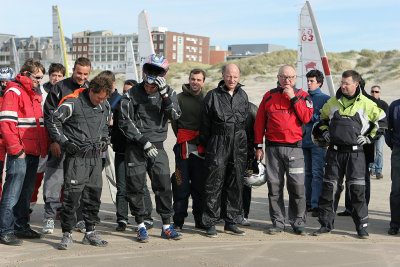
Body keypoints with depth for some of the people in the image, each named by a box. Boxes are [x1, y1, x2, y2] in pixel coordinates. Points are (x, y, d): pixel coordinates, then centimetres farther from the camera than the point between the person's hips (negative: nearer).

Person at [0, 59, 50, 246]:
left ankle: (21, 226, 23)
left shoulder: (35, 94, 20)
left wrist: (44, 147, 15)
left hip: (34, 153, 8)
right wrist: (16, 149, -17)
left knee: (26, 192, 14)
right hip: (19, 153, -8)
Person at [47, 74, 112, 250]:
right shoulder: (72, 103, -10)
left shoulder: (105, 106, 10)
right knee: (72, 194, -8)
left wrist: (104, 139, 12)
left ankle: (90, 232, 19)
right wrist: (65, 142, -10)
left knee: (94, 194, 8)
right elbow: (53, 122, -5)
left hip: (95, 156, 6)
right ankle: (67, 234, 3)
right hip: (76, 156, -6)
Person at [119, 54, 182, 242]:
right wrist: (144, 142, -14)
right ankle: (141, 226, 14)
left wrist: (165, 93, -23)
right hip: (135, 147, -2)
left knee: (163, 186, 3)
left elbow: (174, 115, -11)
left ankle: (166, 226, 14)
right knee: (136, 187, 1)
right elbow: (125, 122, -7)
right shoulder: (132, 94, -3)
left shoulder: (168, 93, 4)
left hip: (157, 147, 2)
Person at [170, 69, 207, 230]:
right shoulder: (180, 98, 3)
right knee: (181, 185, -2)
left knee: (200, 185, 5)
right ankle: (178, 220, 6)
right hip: (184, 147, -2)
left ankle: (200, 220, 13)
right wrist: (182, 138, -2)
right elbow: (174, 120, 3)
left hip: (201, 148, 2)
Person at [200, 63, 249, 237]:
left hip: (238, 147, 4)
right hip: (218, 146, -4)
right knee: (214, 184, -5)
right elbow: (205, 125, 2)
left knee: (235, 184, 8)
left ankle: (231, 223, 16)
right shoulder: (213, 96, -1)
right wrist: (206, 146, 3)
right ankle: (210, 224, 1)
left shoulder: (243, 96, 12)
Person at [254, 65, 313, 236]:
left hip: (294, 147, -2)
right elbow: (259, 122, 11)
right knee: (274, 186, 4)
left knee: (297, 186, -4)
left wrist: (293, 98, -11)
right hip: (272, 147, 2)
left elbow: (306, 118, -8)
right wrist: (258, 146, 6)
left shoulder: (302, 96, 7)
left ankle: (298, 222, 9)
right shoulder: (269, 96, 10)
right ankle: (277, 222, 14)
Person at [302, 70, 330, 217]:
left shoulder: (325, 99, 0)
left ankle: (316, 205, -10)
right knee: (308, 173, 12)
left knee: (317, 173, -9)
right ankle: (308, 202, 20)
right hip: (304, 140, 6)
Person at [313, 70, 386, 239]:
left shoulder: (366, 104, -1)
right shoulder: (333, 102, 8)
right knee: (329, 187, 4)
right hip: (334, 152, 3)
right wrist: (325, 132, 11)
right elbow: (322, 118, 25)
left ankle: (362, 226, 5)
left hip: (355, 153, -3)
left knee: (356, 189, -5)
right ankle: (326, 224, 13)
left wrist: (369, 138, 2)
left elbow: (381, 121, 7)